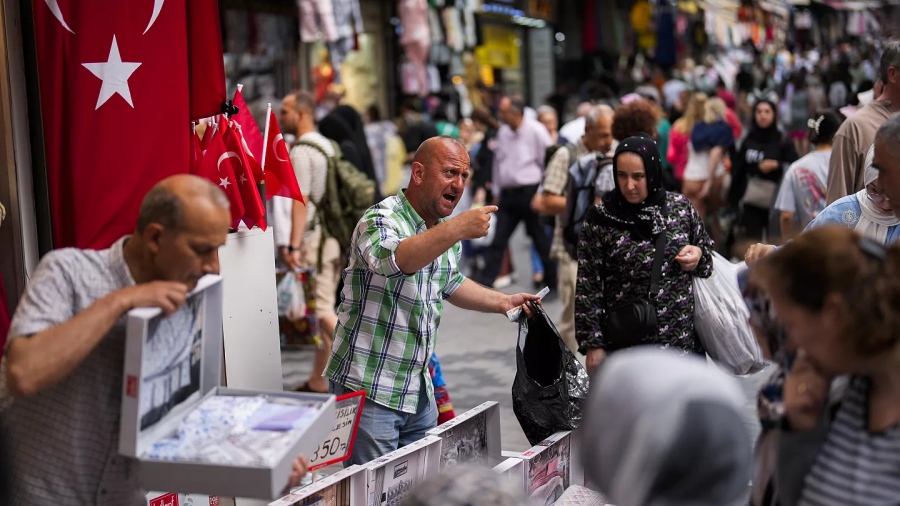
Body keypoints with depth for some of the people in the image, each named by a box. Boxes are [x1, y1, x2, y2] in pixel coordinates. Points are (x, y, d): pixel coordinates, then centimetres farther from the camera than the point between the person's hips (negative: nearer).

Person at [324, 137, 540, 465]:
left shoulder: (446, 232, 10)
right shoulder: (381, 219, -16)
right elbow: (392, 260, -39)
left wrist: (501, 302, 16)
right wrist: (458, 229, -46)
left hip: (419, 393, 8)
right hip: (369, 389, -8)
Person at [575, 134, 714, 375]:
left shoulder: (680, 207, 3)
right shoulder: (600, 218, -5)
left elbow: (708, 251, 18)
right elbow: (588, 288, -3)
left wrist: (699, 255, -5)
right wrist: (592, 345, -6)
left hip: (684, 339, 3)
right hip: (625, 345, -2)